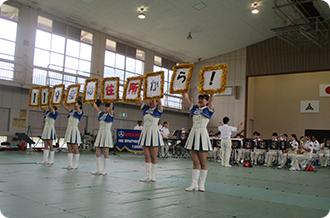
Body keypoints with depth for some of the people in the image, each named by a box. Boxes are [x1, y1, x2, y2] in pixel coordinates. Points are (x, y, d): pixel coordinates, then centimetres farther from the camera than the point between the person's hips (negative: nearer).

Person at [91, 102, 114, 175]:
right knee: (97, 153, 4)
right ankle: (98, 169, 10)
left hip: (107, 135, -6)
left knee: (106, 153, -2)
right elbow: (95, 107, 17)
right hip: (100, 134, 7)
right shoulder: (101, 114, 14)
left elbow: (111, 107, -19)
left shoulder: (111, 115, -3)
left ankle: (105, 170, 6)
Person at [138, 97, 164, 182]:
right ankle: (147, 175, 8)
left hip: (154, 133, -4)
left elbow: (160, 102, -14)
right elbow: (140, 100, 9)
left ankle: (153, 176, 6)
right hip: (145, 133, 4)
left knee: (153, 156, 0)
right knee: (147, 156, 4)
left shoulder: (158, 110, 2)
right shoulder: (145, 108, 14)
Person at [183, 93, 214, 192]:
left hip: (202, 134, -4)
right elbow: (186, 97, 13)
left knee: (203, 162, 2)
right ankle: (194, 184, 7)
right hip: (193, 134, 4)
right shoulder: (194, 108, 16)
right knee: (195, 162, 5)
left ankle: (202, 184, 10)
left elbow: (211, 99, -11)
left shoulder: (208, 109, 5)